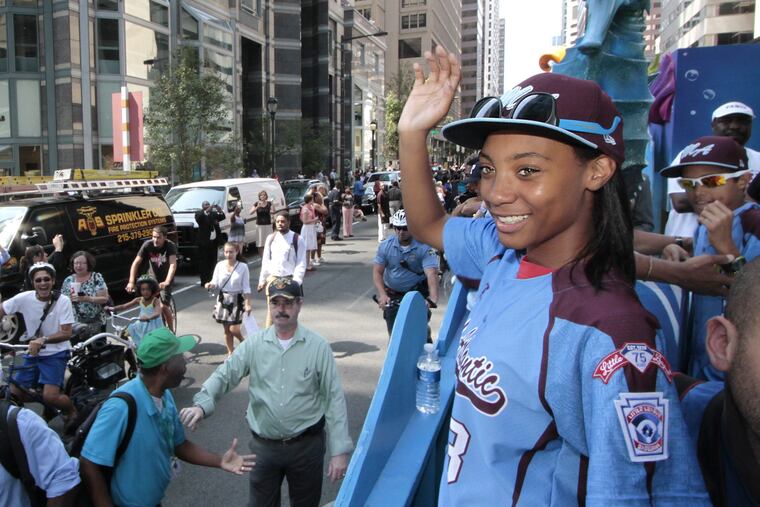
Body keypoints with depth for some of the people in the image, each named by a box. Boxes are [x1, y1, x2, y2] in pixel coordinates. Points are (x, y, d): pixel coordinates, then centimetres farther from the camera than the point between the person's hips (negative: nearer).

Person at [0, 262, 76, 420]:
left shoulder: (63, 301, -16)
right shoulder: (24, 298, -8)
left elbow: (66, 333, -17)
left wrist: (43, 340, -33)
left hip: (56, 353, -5)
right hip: (33, 354, 5)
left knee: (49, 396, -19)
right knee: (14, 395, 3)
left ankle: (72, 411, 13)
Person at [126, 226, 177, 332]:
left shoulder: (170, 246, -24)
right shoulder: (148, 245, -19)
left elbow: (173, 264, -36)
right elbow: (136, 263, -20)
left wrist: (167, 282, -51)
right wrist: (131, 282, -31)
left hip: (165, 280, -2)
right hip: (152, 278, 3)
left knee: (163, 306, -13)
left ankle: (170, 330, 7)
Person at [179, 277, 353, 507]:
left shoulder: (318, 346, -10)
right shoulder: (254, 344, -4)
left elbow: (334, 398, -8)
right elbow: (224, 375, -6)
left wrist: (339, 451, -10)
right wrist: (201, 404, -27)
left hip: (306, 445, -2)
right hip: (264, 445, 2)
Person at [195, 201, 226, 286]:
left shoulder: (214, 213, 12)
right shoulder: (199, 213, 0)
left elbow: (222, 217, 3)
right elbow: (199, 218, -20)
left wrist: (220, 211, -16)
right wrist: (206, 211, -30)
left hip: (214, 241, 5)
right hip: (204, 242, -5)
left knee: (212, 261, 11)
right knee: (203, 262, -3)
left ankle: (211, 280, 19)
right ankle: (204, 281, -1)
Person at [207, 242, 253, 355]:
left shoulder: (243, 267, -7)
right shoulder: (220, 265, -1)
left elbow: (246, 288, -5)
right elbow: (216, 284, 3)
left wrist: (248, 304, -9)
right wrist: (211, 285, -20)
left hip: (236, 300, -3)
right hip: (223, 299, 3)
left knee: (233, 329, -8)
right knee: (227, 330, 9)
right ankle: (230, 353, 24)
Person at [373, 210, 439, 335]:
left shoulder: (424, 247, -20)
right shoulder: (386, 246, -12)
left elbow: (431, 273, -29)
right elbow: (377, 272, -13)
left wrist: (433, 298, -45)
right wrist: (382, 295, -28)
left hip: (417, 291, -2)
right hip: (392, 293, 2)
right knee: (394, 331, 5)